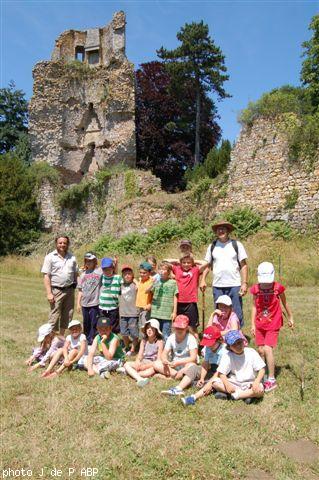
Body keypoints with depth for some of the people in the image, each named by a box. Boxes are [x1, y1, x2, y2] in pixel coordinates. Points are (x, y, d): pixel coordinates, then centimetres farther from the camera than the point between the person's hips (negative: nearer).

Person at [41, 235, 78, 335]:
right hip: (56, 291, -5)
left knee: (67, 316, 12)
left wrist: (74, 286, 4)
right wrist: (49, 293, -14)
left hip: (69, 290, 5)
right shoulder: (50, 257, -3)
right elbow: (46, 276, -7)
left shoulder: (72, 257, 10)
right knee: (54, 316, -3)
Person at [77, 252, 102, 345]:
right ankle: (86, 341, 30)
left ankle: (91, 341, 12)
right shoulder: (83, 274, 10)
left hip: (95, 303, -5)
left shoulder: (99, 272, -3)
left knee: (94, 324, 1)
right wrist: (78, 303, 11)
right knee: (86, 324, 16)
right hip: (85, 303, 5)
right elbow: (80, 290, 13)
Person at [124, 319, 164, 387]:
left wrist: (146, 366, -20)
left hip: (153, 364, -5)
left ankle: (133, 374, -33)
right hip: (143, 363, 5)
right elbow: (139, 356, 5)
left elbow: (159, 360, -11)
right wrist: (137, 363, -18)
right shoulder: (144, 341, 8)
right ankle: (139, 379, -45)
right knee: (127, 364, -19)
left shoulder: (159, 342, -7)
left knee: (153, 369, -40)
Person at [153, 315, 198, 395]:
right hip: (173, 366, 5)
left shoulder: (191, 338, -15)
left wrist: (178, 362, -33)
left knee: (191, 365, -38)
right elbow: (164, 354, -4)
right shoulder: (171, 338, -3)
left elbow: (193, 358, -23)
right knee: (156, 364, -17)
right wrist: (165, 360, -28)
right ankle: (179, 375, -24)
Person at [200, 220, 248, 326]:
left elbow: (243, 265, 0)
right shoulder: (212, 246, 8)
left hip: (234, 285, -2)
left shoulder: (236, 245, 2)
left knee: (237, 314, 0)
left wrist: (244, 283, -7)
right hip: (217, 286, 2)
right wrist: (203, 280, 1)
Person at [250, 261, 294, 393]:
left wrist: (290, 317, 16)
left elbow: (284, 303, 5)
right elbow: (254, 307, 3)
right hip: (259, 325, 3)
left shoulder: (278, 287, -11)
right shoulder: (256, 289, -6)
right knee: (261, 350, 8)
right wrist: (253, 324, 4)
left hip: (273, 324, -3)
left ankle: (271, 380, 0)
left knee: (268, 349, -11)